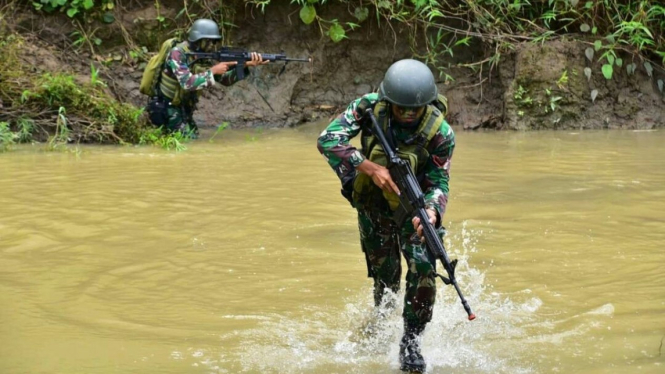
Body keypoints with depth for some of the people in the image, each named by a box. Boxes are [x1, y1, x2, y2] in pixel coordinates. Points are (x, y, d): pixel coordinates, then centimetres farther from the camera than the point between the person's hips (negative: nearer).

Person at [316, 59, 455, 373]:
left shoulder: (440, 132, -25)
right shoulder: (369, 107, -25)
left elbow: (438, 183, -20)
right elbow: (327, 140, -31)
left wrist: (431, 212, -43)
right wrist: (370, 167, -42)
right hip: (373, 203, 1)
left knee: (423, 267, -20)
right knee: (386, 275, 8)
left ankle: (410, 343, -5)